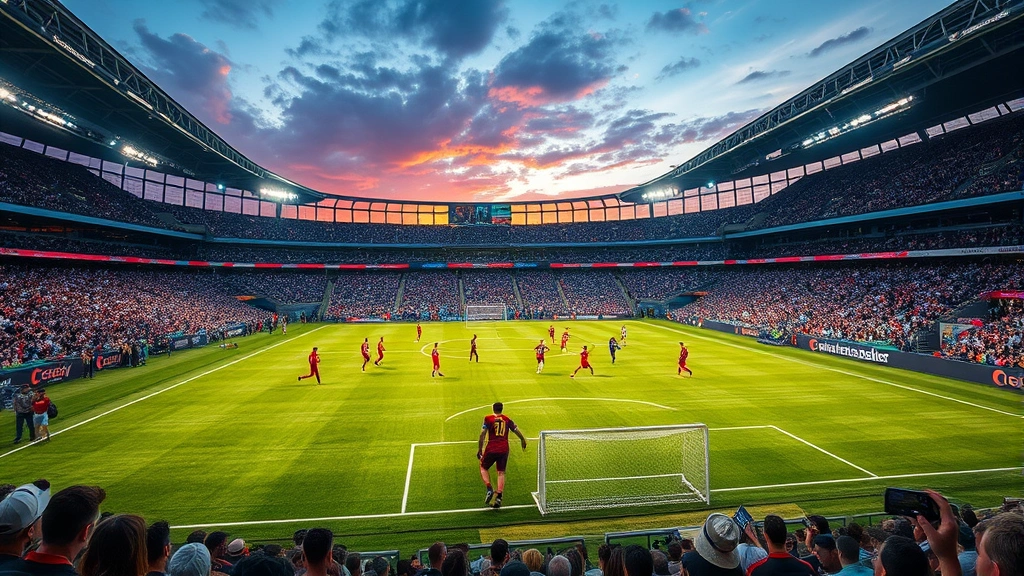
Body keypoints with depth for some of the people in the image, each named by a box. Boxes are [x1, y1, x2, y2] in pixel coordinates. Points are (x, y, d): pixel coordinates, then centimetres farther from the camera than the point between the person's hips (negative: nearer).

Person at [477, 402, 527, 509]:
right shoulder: (507, 419, 8)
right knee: (501, 473, 12)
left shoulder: (488, 419, 0)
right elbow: (517, 431, 14)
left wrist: (479, 449, -2)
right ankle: (499, 497, 4)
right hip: (504, 449, 2)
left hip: (491, 449, -2)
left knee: (483, 468, 17)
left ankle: (489, 489, -1)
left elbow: (482, 435, -7)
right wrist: (523, 440, 32)